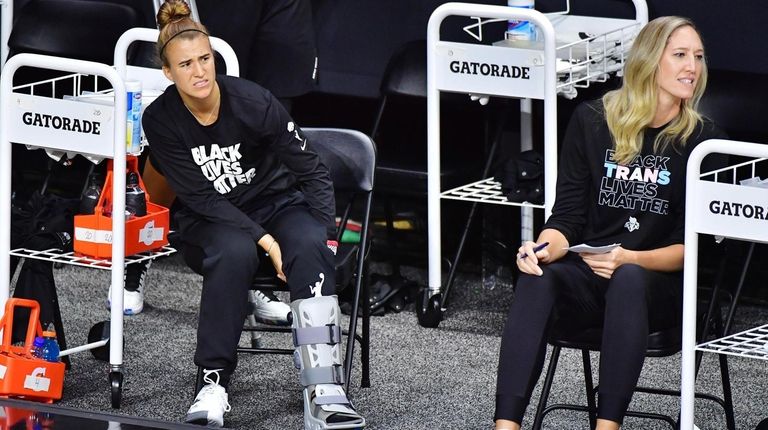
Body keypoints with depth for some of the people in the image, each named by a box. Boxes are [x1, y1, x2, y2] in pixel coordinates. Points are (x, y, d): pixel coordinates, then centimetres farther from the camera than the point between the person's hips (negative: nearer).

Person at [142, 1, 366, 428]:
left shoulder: (252, 101, -19)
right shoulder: (160, 120, -16)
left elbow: (312, 172, -11)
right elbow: (200, 197, -16)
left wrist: (326, 238, -22)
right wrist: (264, 239, -26)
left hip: (276, 201, 0)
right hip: (210, 217, 0)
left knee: (309, 248, -31)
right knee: (234, 252, -35)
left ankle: (324, 394, -40)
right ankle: (214, 384, -31)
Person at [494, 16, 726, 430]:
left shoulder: (701, 139, 2)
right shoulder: (592, 121, 6)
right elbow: (567, 216, 5)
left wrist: (629, 259, -19)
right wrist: (543, 248, -18)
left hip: (661, 285, -1)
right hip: (586, 277, 1)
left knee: (628, 281, -37)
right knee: (537, 279, -32)